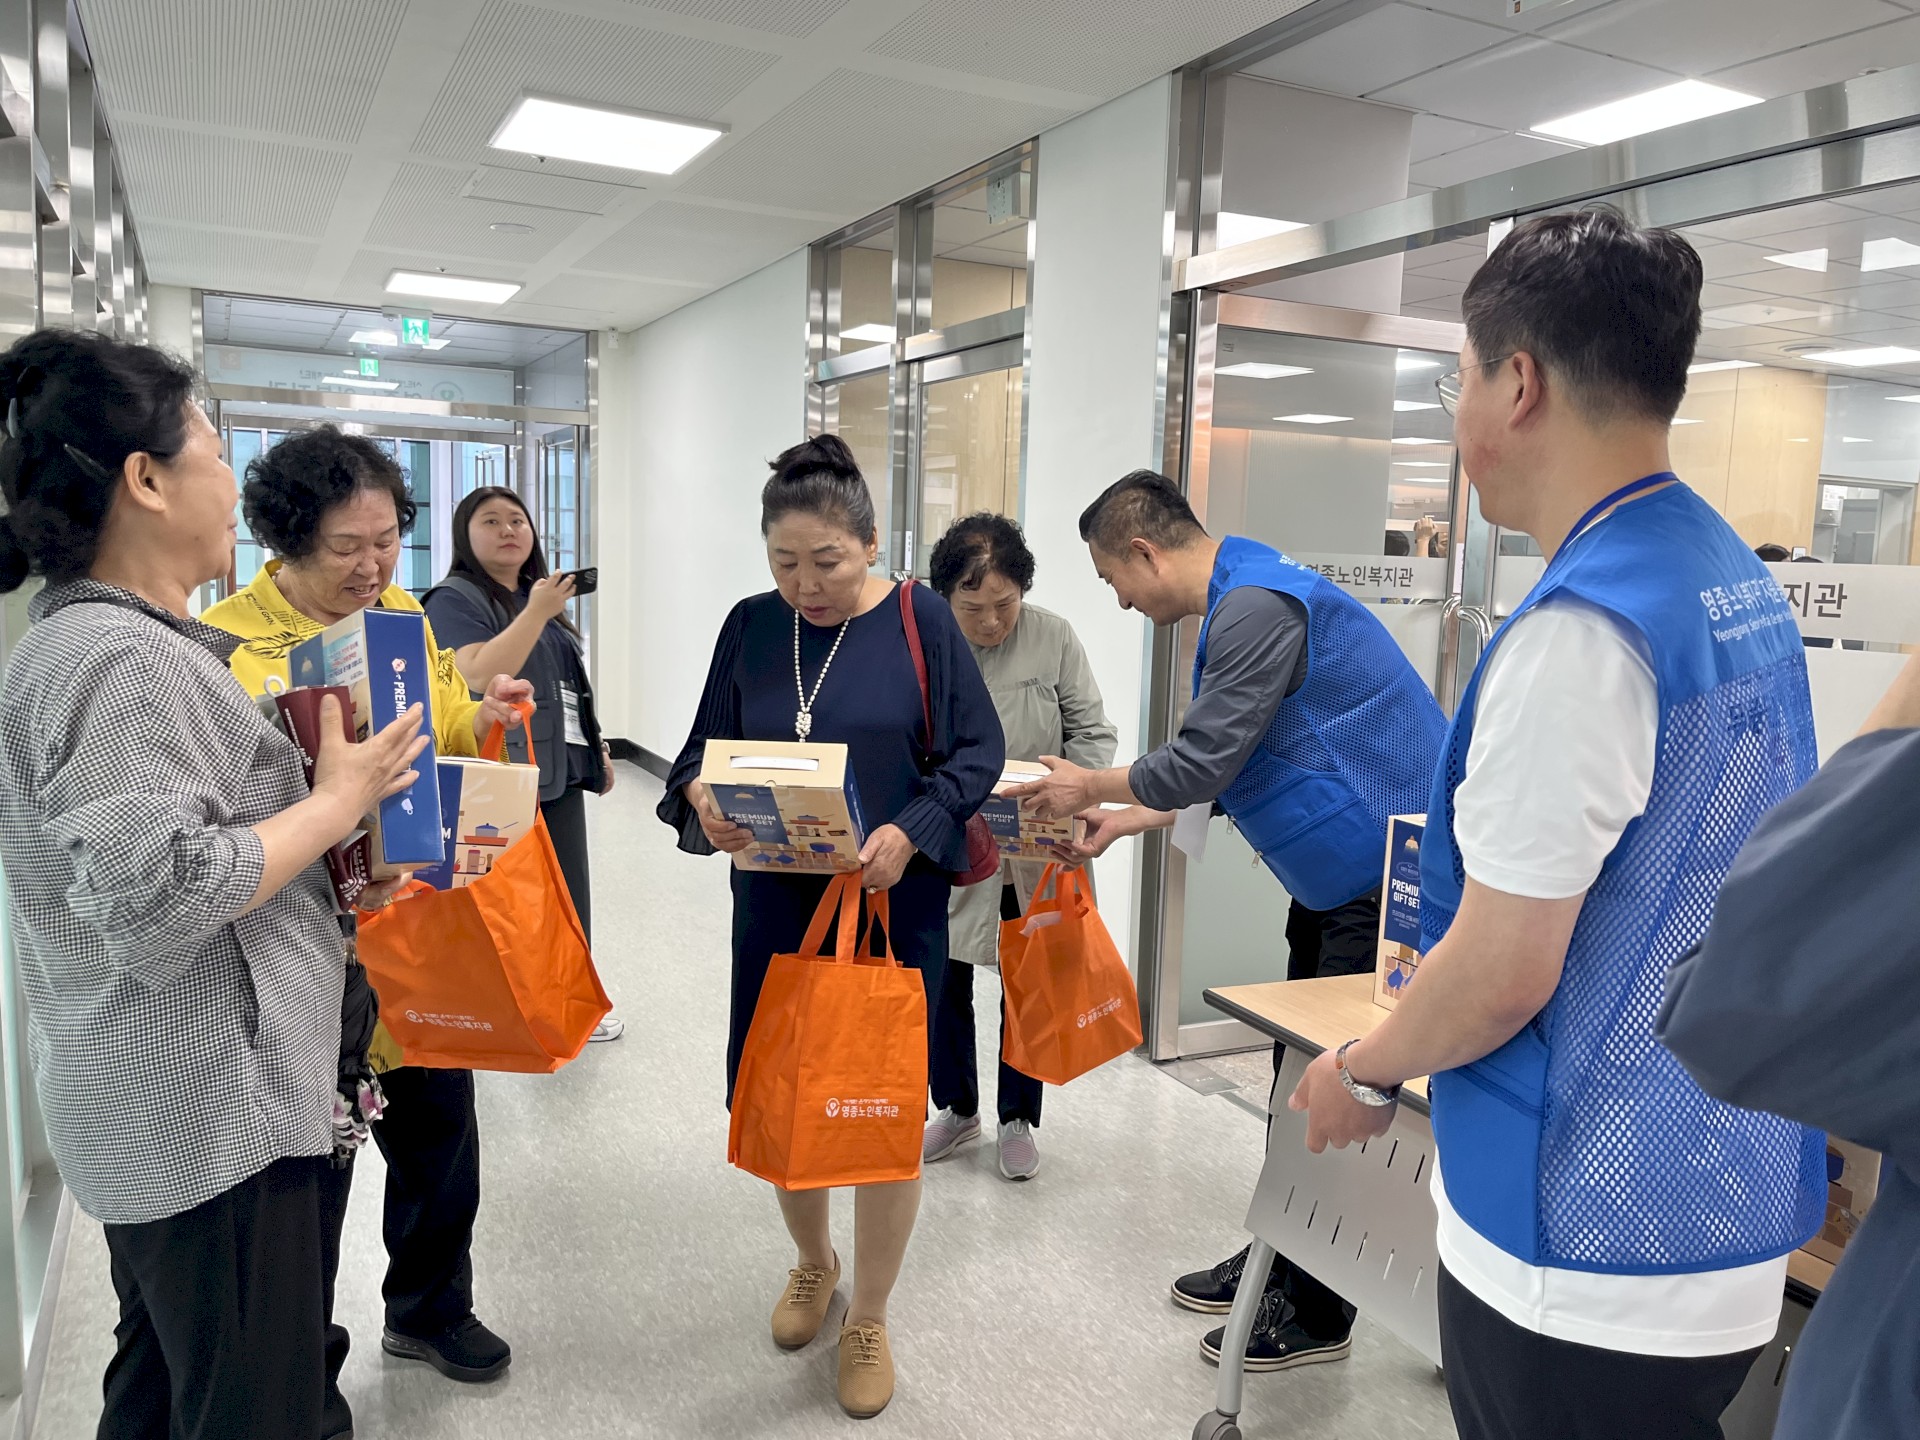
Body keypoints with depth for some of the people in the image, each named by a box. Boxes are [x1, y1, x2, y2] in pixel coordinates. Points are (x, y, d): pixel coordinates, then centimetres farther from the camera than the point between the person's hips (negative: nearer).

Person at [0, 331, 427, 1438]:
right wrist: (339, 801, -18)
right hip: (212, 1109, -11)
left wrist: (328, 853, 11)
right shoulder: (123, 662, -21)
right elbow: (157, 898, -28)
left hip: (158, 1111, 11)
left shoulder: (91, 639, 12)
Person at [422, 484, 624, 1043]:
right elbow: (478, 678, -23)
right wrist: (536, 613, -24)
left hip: (560, 775, 8)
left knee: (568, 897, 13)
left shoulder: (542, 597, 18)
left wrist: (596, 749, 24)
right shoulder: (455, 599, -7)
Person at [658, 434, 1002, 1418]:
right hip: (776, 905, 3)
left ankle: (868, 1320, 31)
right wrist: (703, 798, -18)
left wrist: (909, 832, -23)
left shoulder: (921, 623, -7)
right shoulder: (751, 627, 1)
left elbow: (976, 755, -7)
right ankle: (812, 1262, 46)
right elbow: (705, 748, 5)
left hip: (894, 909, -3)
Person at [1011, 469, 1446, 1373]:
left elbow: (1200, 765, -22)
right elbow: (1224, 769, 18)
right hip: (1338, 876, 10)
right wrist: (1122, 821, 16)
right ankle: (1276, 1261, 33)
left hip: (1387, 879, -10)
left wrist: (1092, 787, -5)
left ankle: (1316, 1315, 17)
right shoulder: (1238, 602, 12)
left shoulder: (1256, 605, -22)